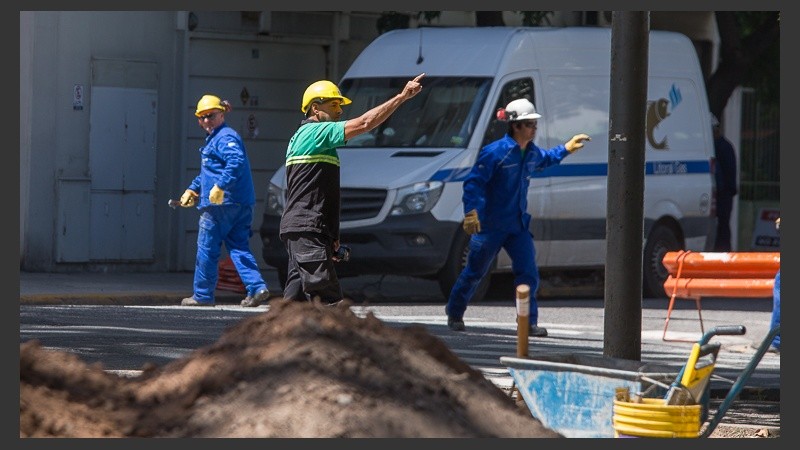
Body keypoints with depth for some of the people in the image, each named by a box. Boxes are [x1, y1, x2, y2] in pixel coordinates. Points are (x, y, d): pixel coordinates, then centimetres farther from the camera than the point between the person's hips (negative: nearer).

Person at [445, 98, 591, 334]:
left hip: (518, 225, 6)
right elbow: (473, 182, -21)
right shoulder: (495, 152, -19)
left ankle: (529, 323, -1)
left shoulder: (531, 152, 5)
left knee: (528, 273, -5)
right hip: (491, 224, -6)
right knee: (474, 272, 8)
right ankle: (454, 314, 27)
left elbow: (545, 159, 33)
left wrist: (566, 148, 25)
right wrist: (471, 212, -32)